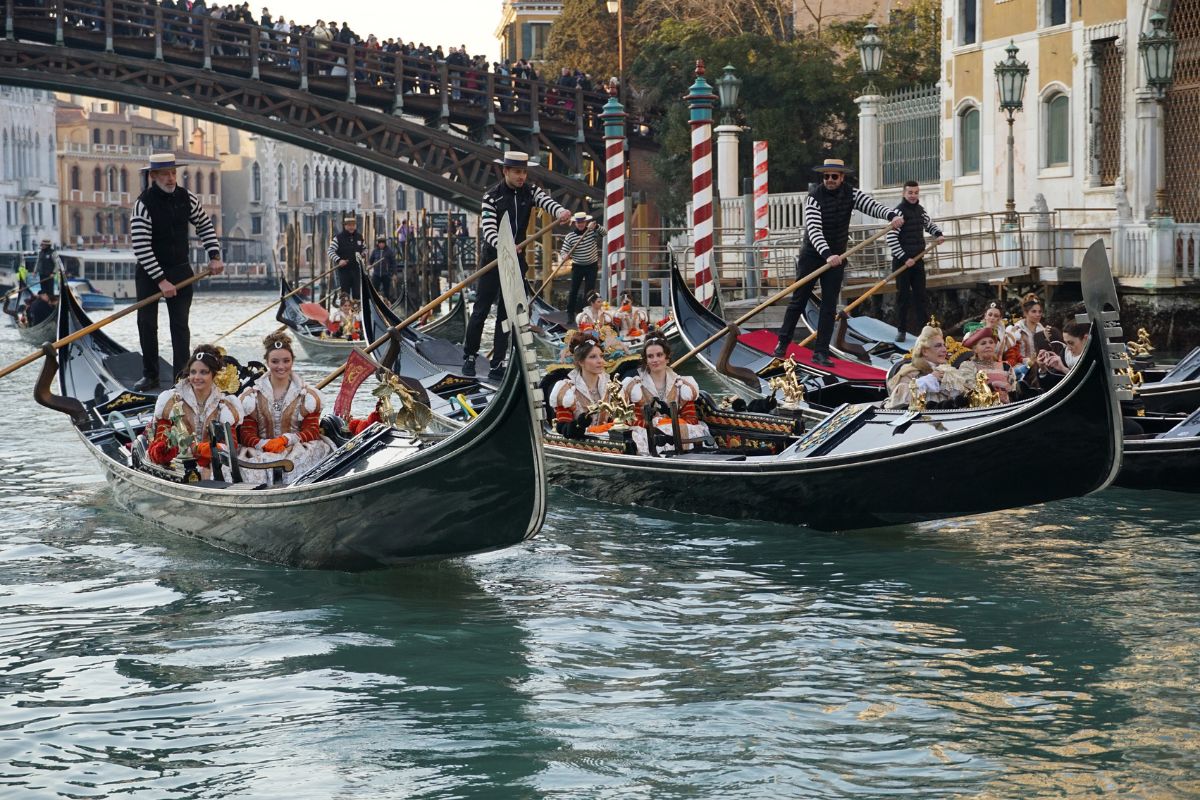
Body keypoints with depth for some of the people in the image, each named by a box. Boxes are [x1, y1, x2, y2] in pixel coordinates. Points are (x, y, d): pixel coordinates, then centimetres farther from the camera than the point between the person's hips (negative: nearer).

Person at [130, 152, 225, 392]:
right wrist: (161, 280, -22)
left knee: (180, 324, -1)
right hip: (149, 273, -3)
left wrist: (215, 256, 1)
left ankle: (181, 376, 0)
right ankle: (150, 375, 12)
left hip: (179, 270, 3)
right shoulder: (143, 204, -18)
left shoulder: (186, 198, -3)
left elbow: (205, 225, 13)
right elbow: (140, 247, -20)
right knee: (147, 324, 0)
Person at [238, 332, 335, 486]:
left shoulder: (307, 396, 12)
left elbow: (312, 432, 3)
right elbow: (246, 434, 5)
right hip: (261, 450, 0)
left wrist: (286, 439, -15)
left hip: (297, 448, 0)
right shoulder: (252, 396, 13)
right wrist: (265, 444, -17)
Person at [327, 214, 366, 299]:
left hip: (356, 269, 4)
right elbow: (330, 251, -9)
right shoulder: (338, 237, -6)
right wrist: (338, 260, -24)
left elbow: (364, 249, 23)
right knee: (345, 293, 2)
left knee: (357, 293, 6)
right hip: (343, 270, -4)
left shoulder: (359, 237, 9)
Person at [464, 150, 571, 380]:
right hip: (493, 258, -3)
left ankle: (497, 365, 7)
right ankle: (469, 358, 16)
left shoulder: (530, 192, 3)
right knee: (481, 310, 2)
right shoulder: (491, 196, -9)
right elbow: (488, 229, -19)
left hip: (516, 259, 3)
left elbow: (546, 201, -16)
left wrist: (560, 211, -40)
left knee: (506, 313, 4)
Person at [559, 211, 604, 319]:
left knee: (589, 290, 2)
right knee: (573, 290, 0)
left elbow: (603, 233, -17)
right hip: (577, 266, 0)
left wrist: (595, 226, -33)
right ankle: (570, 312, 8)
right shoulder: (569, 237, -8)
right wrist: (564, 256, -32)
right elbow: (564, 251, -9)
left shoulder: (592, 231, -5)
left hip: (592, 266, 0)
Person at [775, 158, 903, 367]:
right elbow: (814, 230, -26)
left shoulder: (850, 194, -3)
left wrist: (892, 215, -37)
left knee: (829, 306, -1)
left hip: (836, 257, 3)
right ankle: (783, 343, 15)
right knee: (798, 301, 3)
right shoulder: (815, 197, -17)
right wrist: (827, 255, -40)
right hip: (812, 255, -3)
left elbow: (872, 206, -16)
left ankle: (821, 353, 1)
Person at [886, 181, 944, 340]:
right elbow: (891, 238, -18)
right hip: (902, 260, -6)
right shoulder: (899, 211, -14)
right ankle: (901, 331, 8)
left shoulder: (920, 210, 9)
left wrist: (938, 234, 6)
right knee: (903, 295, 0)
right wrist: (904, 258, -19)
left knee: (920, 295, 8)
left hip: (917, 259, 6)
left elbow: (929, 225, 28)